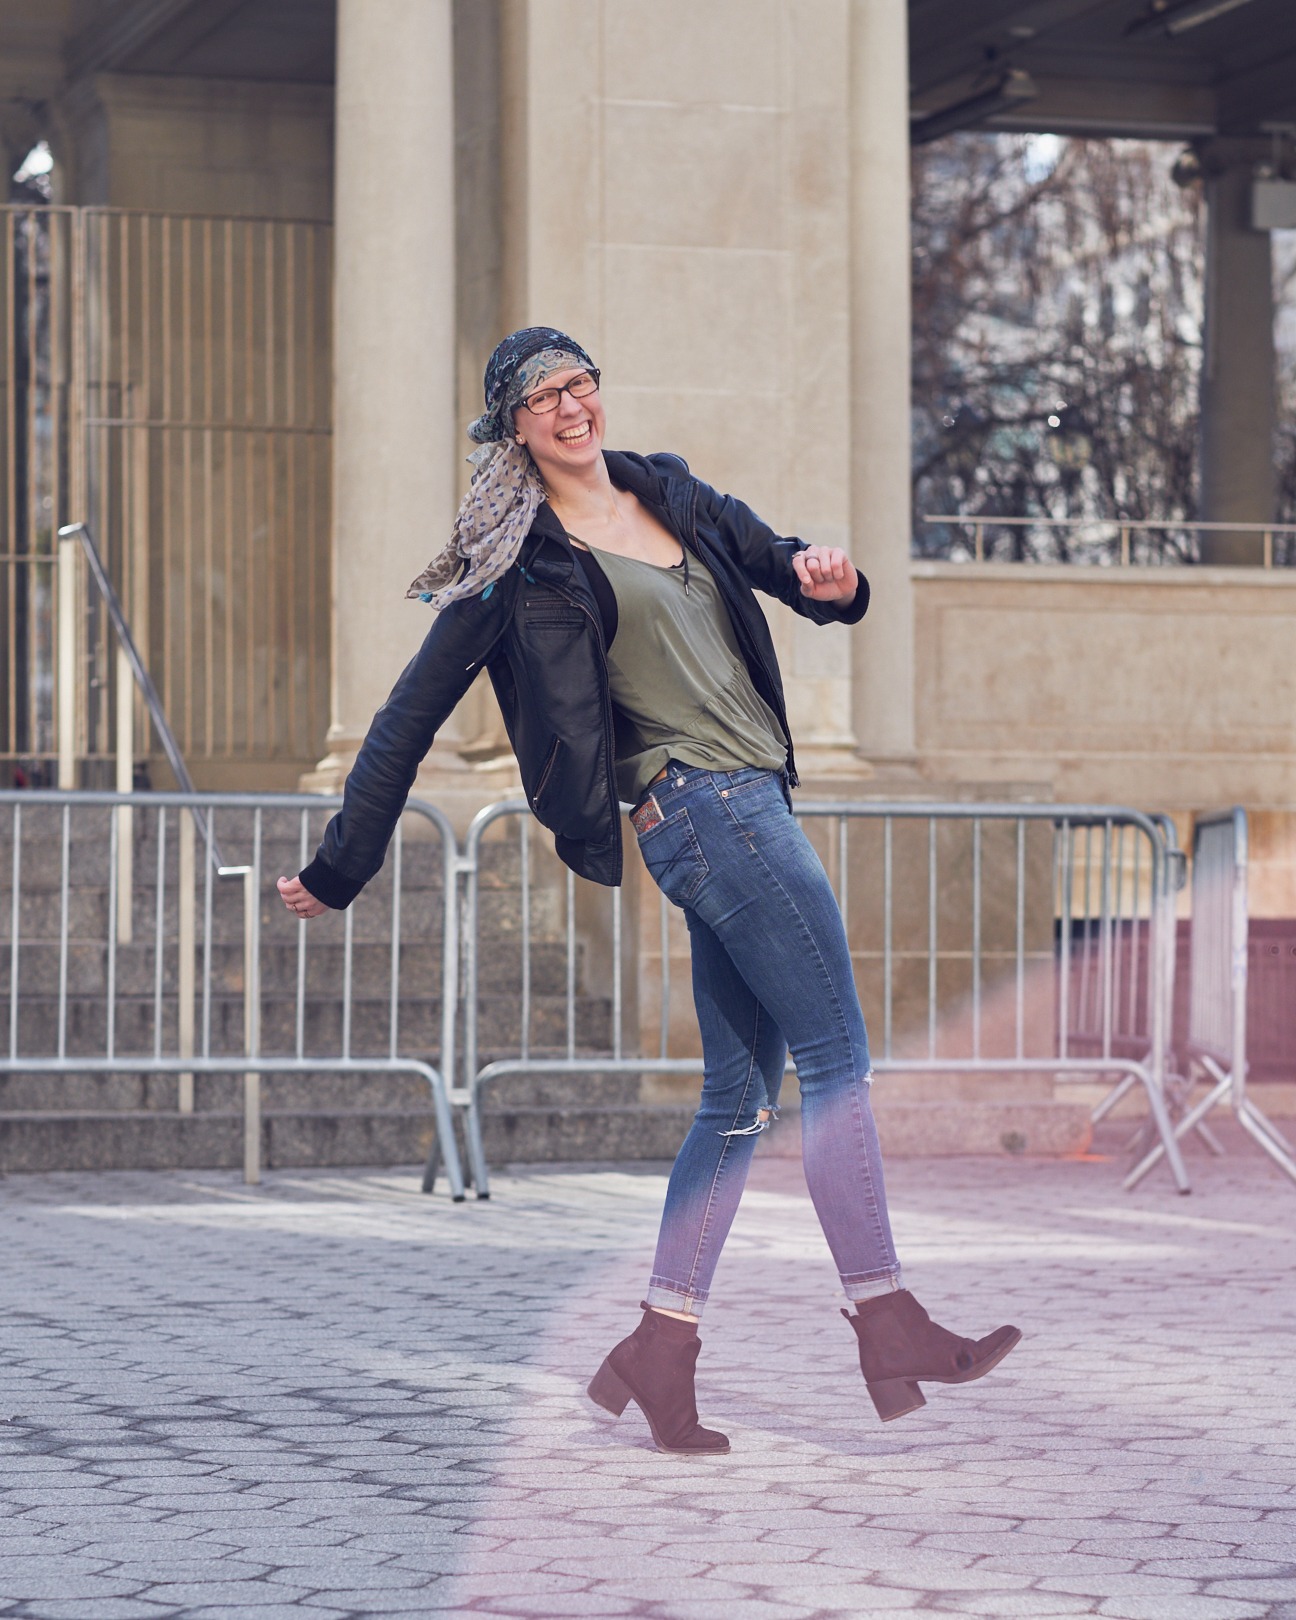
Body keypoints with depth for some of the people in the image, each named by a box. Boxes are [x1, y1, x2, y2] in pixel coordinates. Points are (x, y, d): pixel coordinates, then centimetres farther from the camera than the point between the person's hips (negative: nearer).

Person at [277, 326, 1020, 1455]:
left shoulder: (671, 493, 16)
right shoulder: (521, 559, -3)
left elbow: (778, 561, 18)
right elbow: (411, 716, -2)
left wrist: (821, 572, -8)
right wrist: (340, 869, -3)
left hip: (749, 801, 7)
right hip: (701, 801, -7)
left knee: (741, 1092, 7)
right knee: (838, 1057, -8)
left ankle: (660, 1353, 10)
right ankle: (889, 1329, -6)